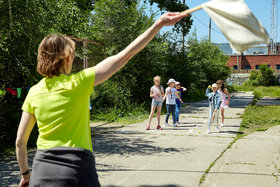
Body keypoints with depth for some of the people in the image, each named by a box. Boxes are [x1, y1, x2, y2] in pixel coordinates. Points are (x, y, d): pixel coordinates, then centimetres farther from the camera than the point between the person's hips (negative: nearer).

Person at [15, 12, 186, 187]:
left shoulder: (34, 92, 2)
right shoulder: (78, 82, -8)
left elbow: (20, 141, 6)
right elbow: (125, 55, -9)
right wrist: (159, 24, -5)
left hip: (42, 169, 4)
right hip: (77, 165, -3)